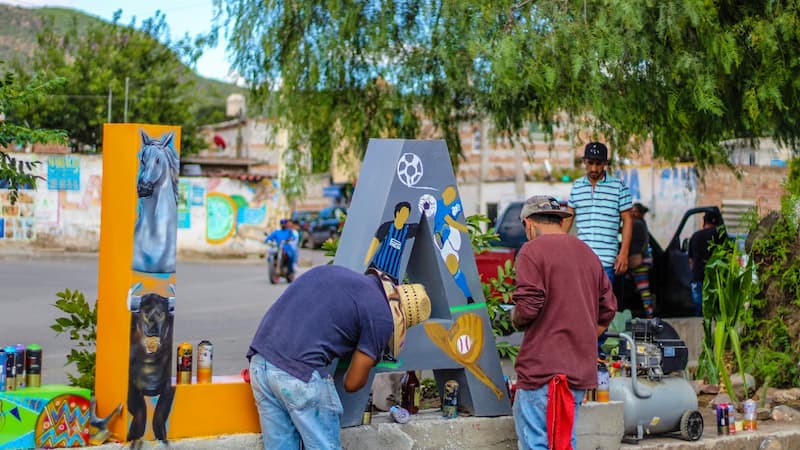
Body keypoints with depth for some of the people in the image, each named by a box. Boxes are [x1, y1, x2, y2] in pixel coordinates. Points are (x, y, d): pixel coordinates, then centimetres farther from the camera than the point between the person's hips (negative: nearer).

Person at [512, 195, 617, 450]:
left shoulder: (532, 251, -6)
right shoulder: (587, 253, 17)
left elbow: (528, 305, -16)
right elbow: (607, 309, 18)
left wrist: (516, 320, 5)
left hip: (541, 368, -7)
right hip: (581, 368, 8)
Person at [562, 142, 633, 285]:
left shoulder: (618, 186, 1)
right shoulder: (577, 186, 11)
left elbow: (627, 220, 1)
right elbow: (568, 218, 17)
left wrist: (624, 252, -6)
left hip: (606, 258, -3)